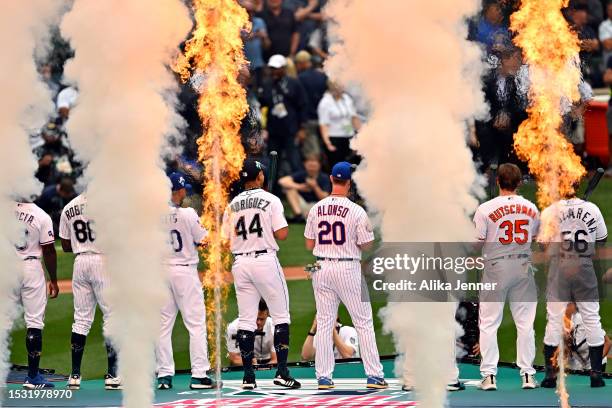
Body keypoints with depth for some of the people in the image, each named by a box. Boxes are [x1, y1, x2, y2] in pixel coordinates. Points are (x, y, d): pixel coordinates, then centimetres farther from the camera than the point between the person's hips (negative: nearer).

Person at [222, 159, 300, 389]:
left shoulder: (233, 205, 8)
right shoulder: (270, 200, -5)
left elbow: (226, 241, 7)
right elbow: (282, 234, -11)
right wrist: (283, 225, 10)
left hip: (241, 264, 4)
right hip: (265, 260, -4)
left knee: (246, 319, 6)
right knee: (280, 316, 3)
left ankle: (248, 376, 3)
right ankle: (282, 372, -4)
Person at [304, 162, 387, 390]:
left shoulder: (316, 209, 1)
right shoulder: (356, 211, -11)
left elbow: (309, 245, 7)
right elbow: (366, 246, -7)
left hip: (322, 268, 4)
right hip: (348, 268, -4)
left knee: (324, 323, 9)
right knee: (364, 322, 4)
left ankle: (323, 376, 6)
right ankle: (374, 375, 2)